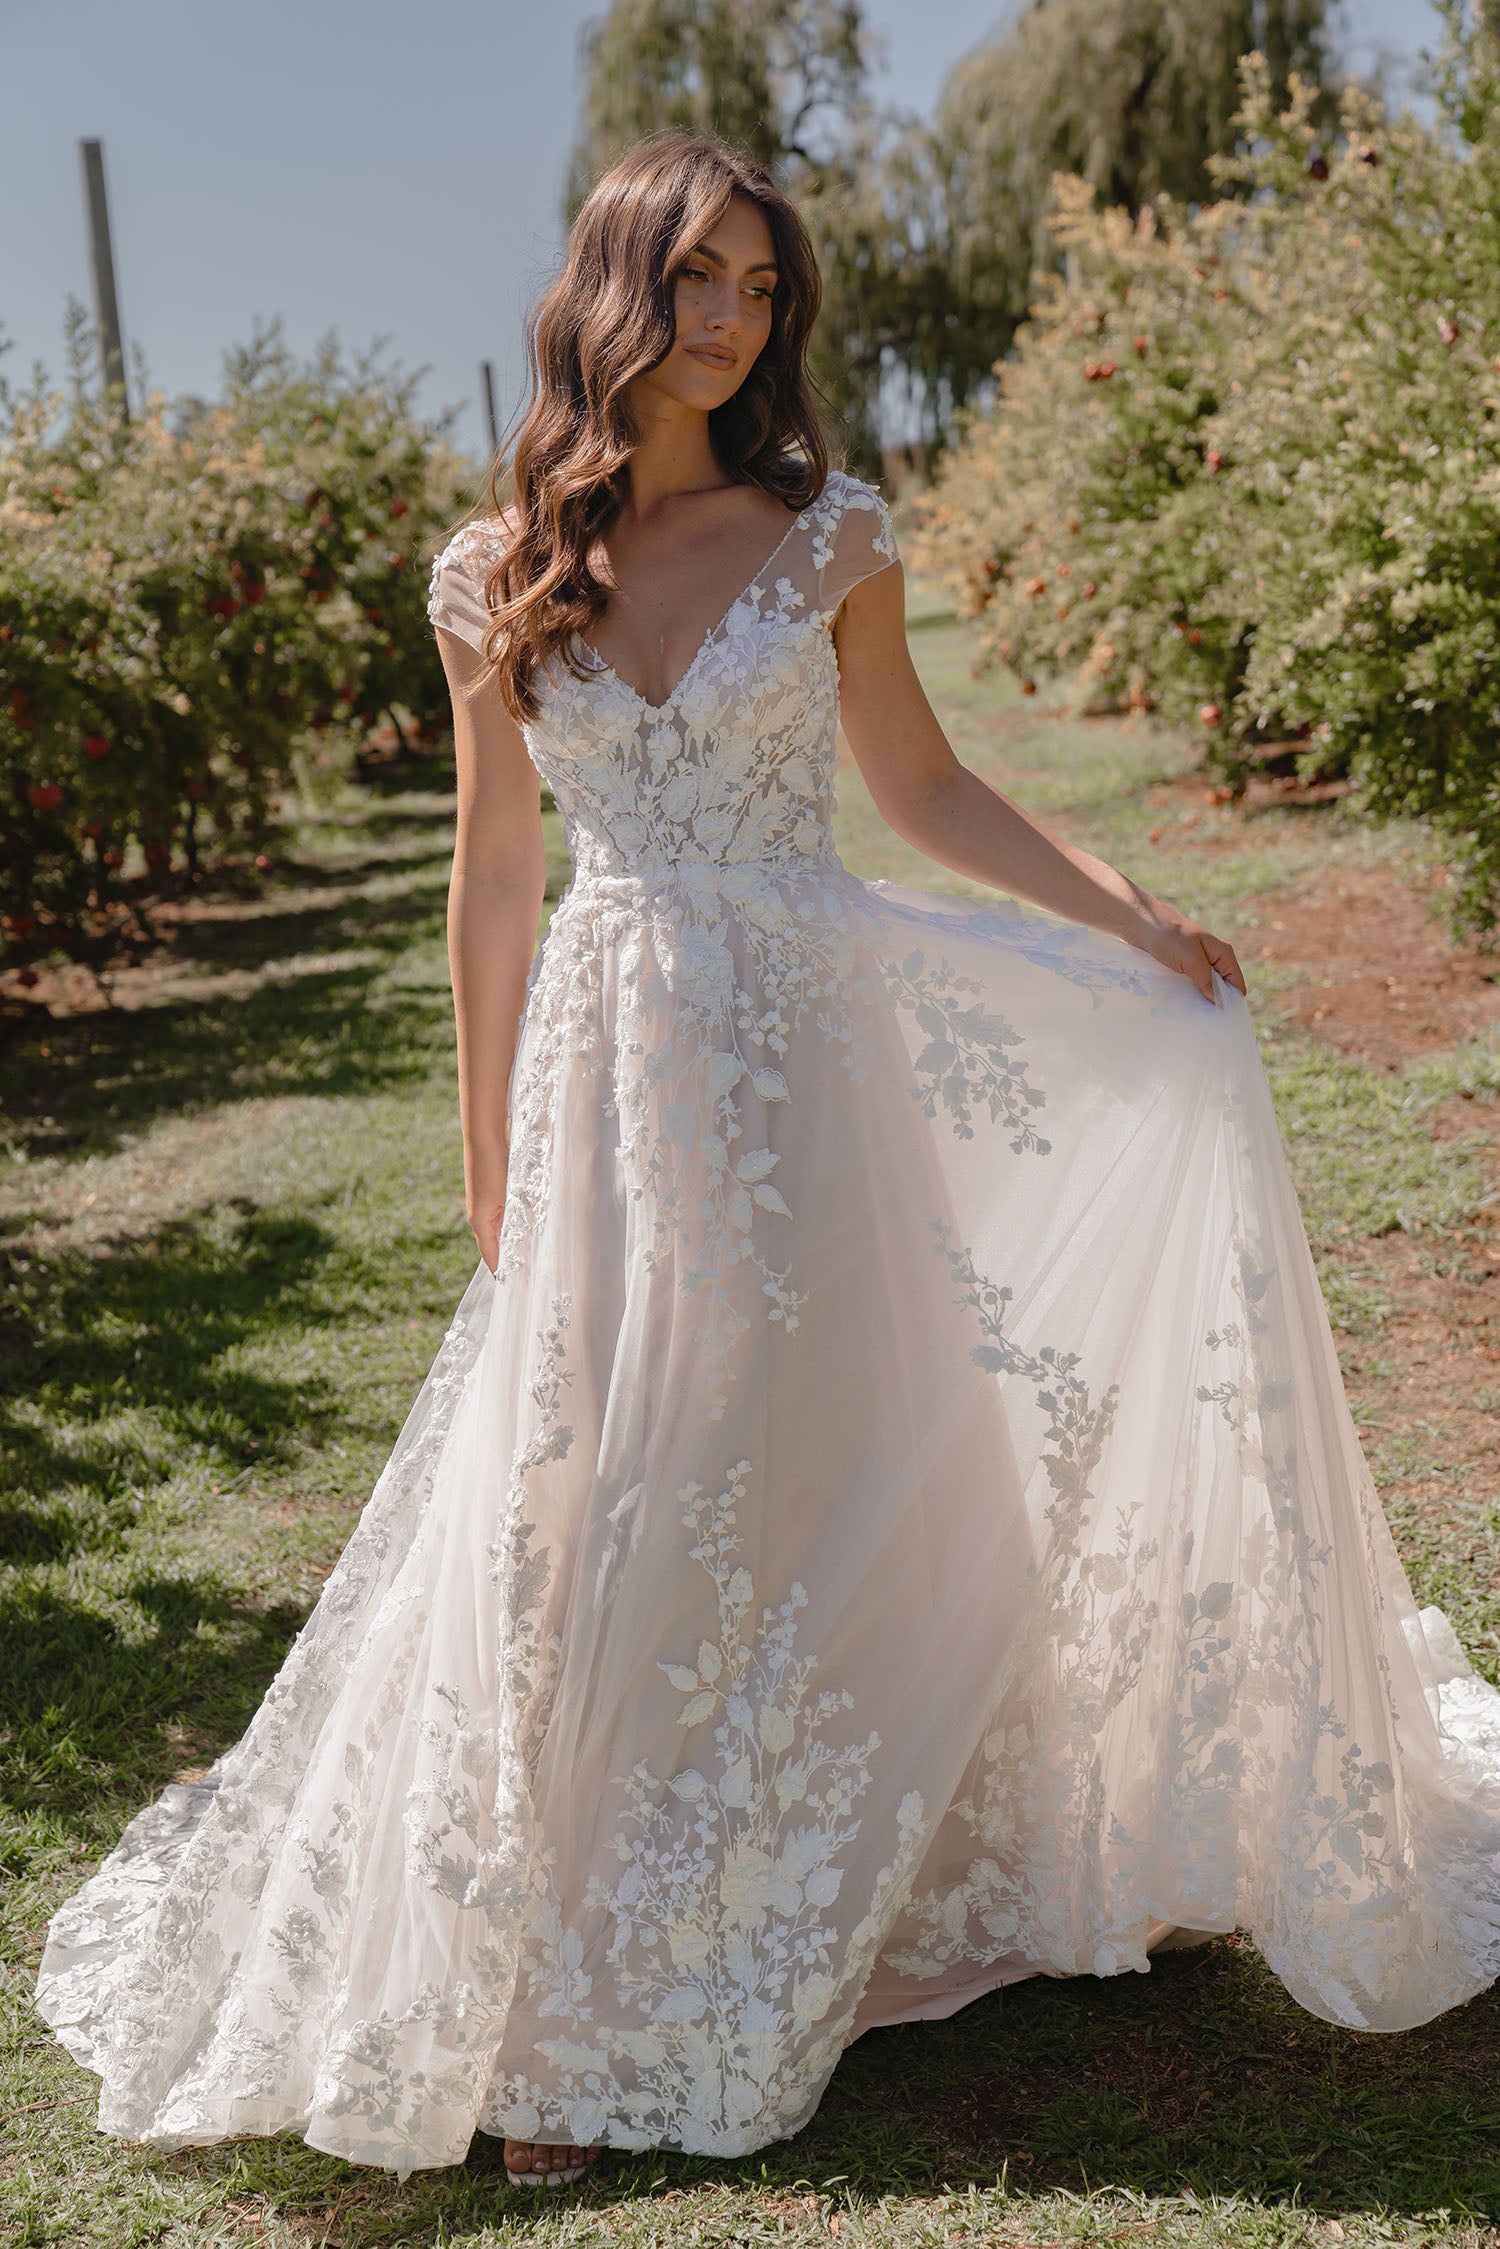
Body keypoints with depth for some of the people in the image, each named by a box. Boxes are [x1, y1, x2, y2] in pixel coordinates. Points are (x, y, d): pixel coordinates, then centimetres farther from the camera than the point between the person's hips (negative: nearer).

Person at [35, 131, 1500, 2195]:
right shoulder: (494, 580, 3)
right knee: (580, 1517, 0)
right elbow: (493, 877, 7)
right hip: (609, 1072, 0)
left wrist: (1132, 919, -2)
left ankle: (738, 1977, 26)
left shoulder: (826, 536, 2)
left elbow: (926, 791, 10)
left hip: (804, 1059, 0)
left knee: (797, 1479, 6)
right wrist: (489, 1159, 8)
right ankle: (568, 2006, 15)